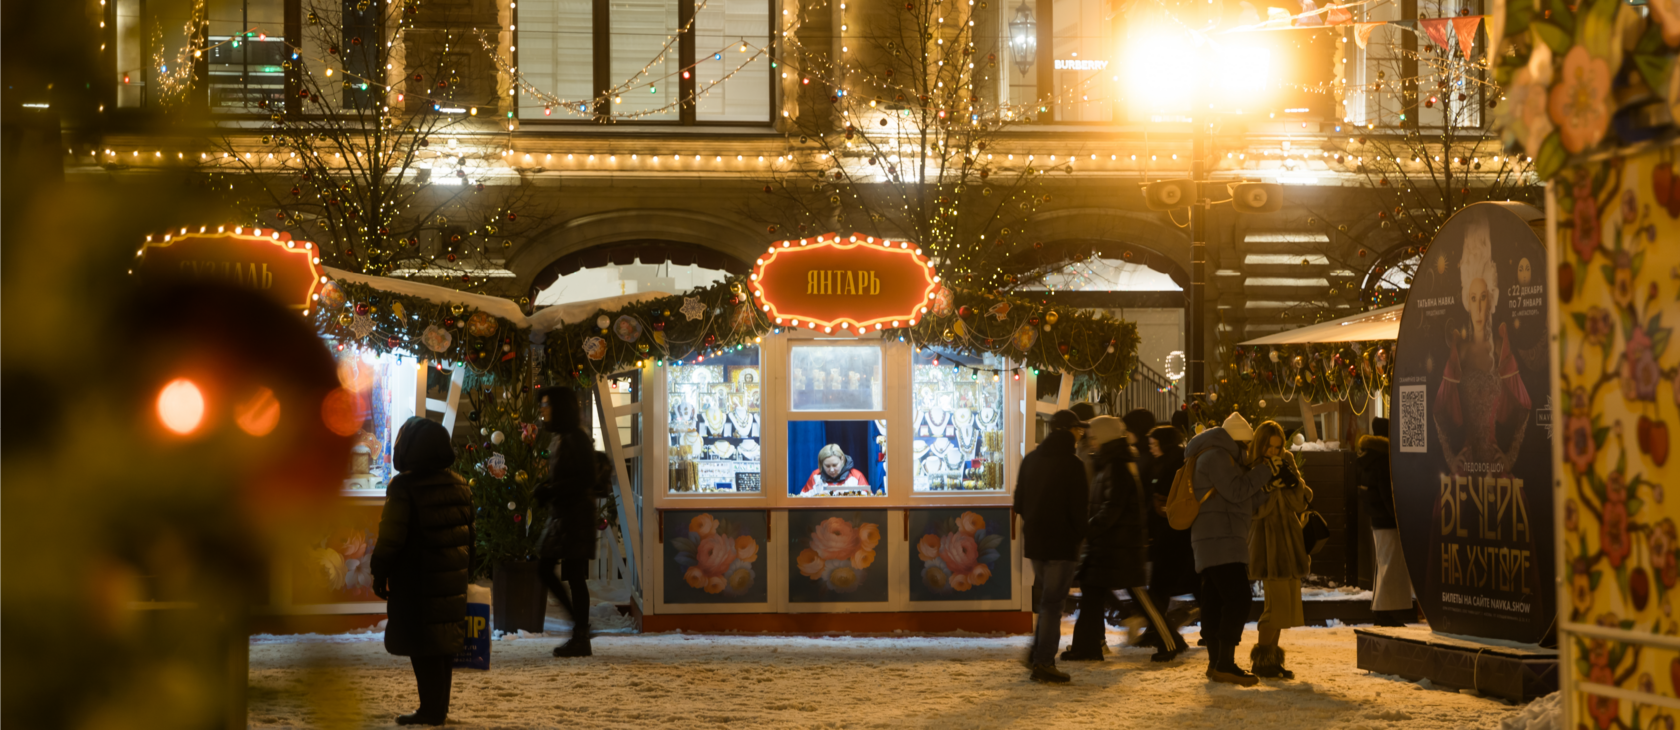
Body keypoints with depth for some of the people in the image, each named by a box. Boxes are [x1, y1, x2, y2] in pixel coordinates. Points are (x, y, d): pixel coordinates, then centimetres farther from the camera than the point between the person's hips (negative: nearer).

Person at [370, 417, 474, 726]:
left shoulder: (404, 488, -15)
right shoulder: (459, 485, 8)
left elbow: (390, 538, -16)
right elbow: (469, 532, 15)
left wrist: (379, 573, -5)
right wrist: (464, 570, 22)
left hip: (417, 583, -7)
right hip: (452, 581, 7)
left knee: (421, 644, -2)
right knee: (445, 642, 14)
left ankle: (431, 710, -3)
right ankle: (440, 708, 19)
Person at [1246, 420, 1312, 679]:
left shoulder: (1286, 463, 8)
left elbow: (1300, 504, 5)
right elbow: (1256, 509, -16)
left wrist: (1295, 483, -14)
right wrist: (1271, 485, -27)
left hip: (1289, 540, 7)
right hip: (1268, 540, -7)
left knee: (1287, 604, 10)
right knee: (1278, 603, -12)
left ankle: (1271, 656, 19)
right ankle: (1261, 660, -4)